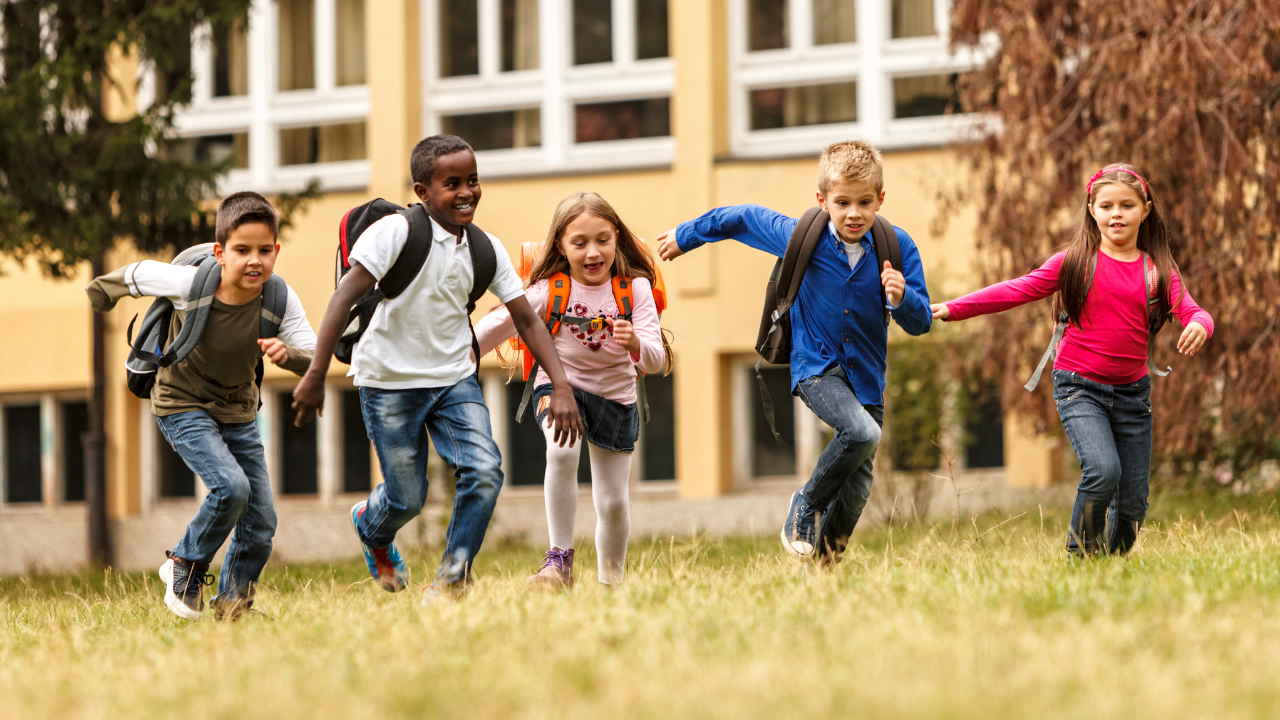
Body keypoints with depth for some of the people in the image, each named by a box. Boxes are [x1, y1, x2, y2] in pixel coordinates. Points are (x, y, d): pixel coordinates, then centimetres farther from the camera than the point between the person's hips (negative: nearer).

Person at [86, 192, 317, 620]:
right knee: (231, 487, -25)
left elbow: (315, 358, -21)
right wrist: (102, 292, 9)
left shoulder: (280, 300, -20)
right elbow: (137, 274, -9)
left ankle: (231, 600, 27)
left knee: (261, 522, 2)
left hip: (238, 412, 4)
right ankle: (186, 568, 1)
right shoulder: (191, 285, -26)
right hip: (183, 406, -4)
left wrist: (288, 353, -42)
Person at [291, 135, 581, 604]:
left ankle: (452, 576, 3)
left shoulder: (485, 248, -2)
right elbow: (346, 297, -23)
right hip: (390, 382, -4)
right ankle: (372, 528, 42)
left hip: (454, 378, 4)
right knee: (407, 498, 3)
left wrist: (561, 386, -8)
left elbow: (526, 319, 2)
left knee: (485, 472, -16)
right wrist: (315, 376, -30)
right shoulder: (397, 232, -19)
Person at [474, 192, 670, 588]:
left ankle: (612, 583, 30)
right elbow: (498, 325, -8)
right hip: (560, 385, -2)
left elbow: (657, 359, -21)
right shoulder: (551, 290, -17)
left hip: (615, 396, 2)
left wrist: (636, 344, -44)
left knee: (613, 503, 7)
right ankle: (559, 560, -24)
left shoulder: (634, 288, -16)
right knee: (562, 453, -33)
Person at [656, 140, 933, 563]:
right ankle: (806, 504, -5)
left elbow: (920, 323, -4)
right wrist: (687, 236, 18)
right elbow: (745, 218, 6)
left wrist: (902, 298, -27)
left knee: (859, 481, 6)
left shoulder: (897, 247, -8)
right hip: (816, 367, -3)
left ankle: (828, 554, 31)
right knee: (862, 433, -30)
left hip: (867, 375, 3)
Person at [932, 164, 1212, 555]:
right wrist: (953, 309, -3)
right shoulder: (1075, 262, -1)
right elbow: (1017, 291, 0)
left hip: (1132, 391, 3)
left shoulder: (1158, 270, 4)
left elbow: (1190, 310, -6)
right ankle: (1080, 554, -5)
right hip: (1080, 387, -3)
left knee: (1133, 501, 4)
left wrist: (1199, 325, -31)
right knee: (1103, 471, -25)